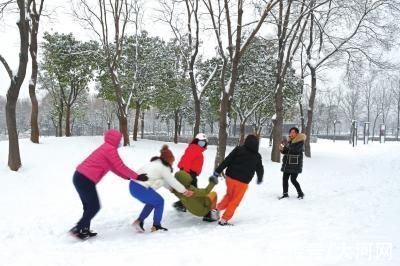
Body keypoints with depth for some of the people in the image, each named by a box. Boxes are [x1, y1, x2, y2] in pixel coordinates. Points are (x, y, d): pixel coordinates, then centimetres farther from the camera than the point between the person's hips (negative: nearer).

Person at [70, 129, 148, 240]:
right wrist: (136, 177, -4)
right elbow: (120, 167, -11)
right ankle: (78, 229, 6)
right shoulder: (110, 149, -12)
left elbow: (113, 167, 21)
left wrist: (128, 177, 18)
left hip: (80, 177, 10)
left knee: (89, 206, 19)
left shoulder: (106, 148, 18)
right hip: (85, 180, -10)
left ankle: (84, 230, 26)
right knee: (95, 207, 1)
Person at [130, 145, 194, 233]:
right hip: (141, 188, -9)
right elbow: (172, 181, 0)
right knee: (159, 201, 8)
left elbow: (163, 180, 27)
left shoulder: (156, 164, 21)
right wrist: (184, 191, 11)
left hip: (134, 185, 9)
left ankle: (139, 221, 20)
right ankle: (156, 226, 15)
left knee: (151, 202, 24)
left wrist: (171, 188, 23)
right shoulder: (164, 167, -7)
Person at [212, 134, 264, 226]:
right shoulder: (257, 156, 1)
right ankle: (224, 220, 8)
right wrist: (259, 179, 33)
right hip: (242, 182, -2)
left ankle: (217, 208, 23)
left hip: (230, 177, 2)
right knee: (235, 201, 8)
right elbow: (260, 170, 14)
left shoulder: (238, 150, -2)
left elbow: (226, 161, -6)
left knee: (229, 195, 26)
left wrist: (218, 171, -3)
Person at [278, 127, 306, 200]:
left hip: (295, 164, -7)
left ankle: (300, 194, 14)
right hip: (287, 163, 7)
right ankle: (285, 194, 18)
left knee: (293, 180, -6)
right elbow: (285, 151, 15)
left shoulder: (300, 141, -8)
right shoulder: (289, 141, 12)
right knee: (285, 178, 6)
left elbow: (296, 149, -24)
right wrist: (282, 149, -6)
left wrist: (286, 147, -22)